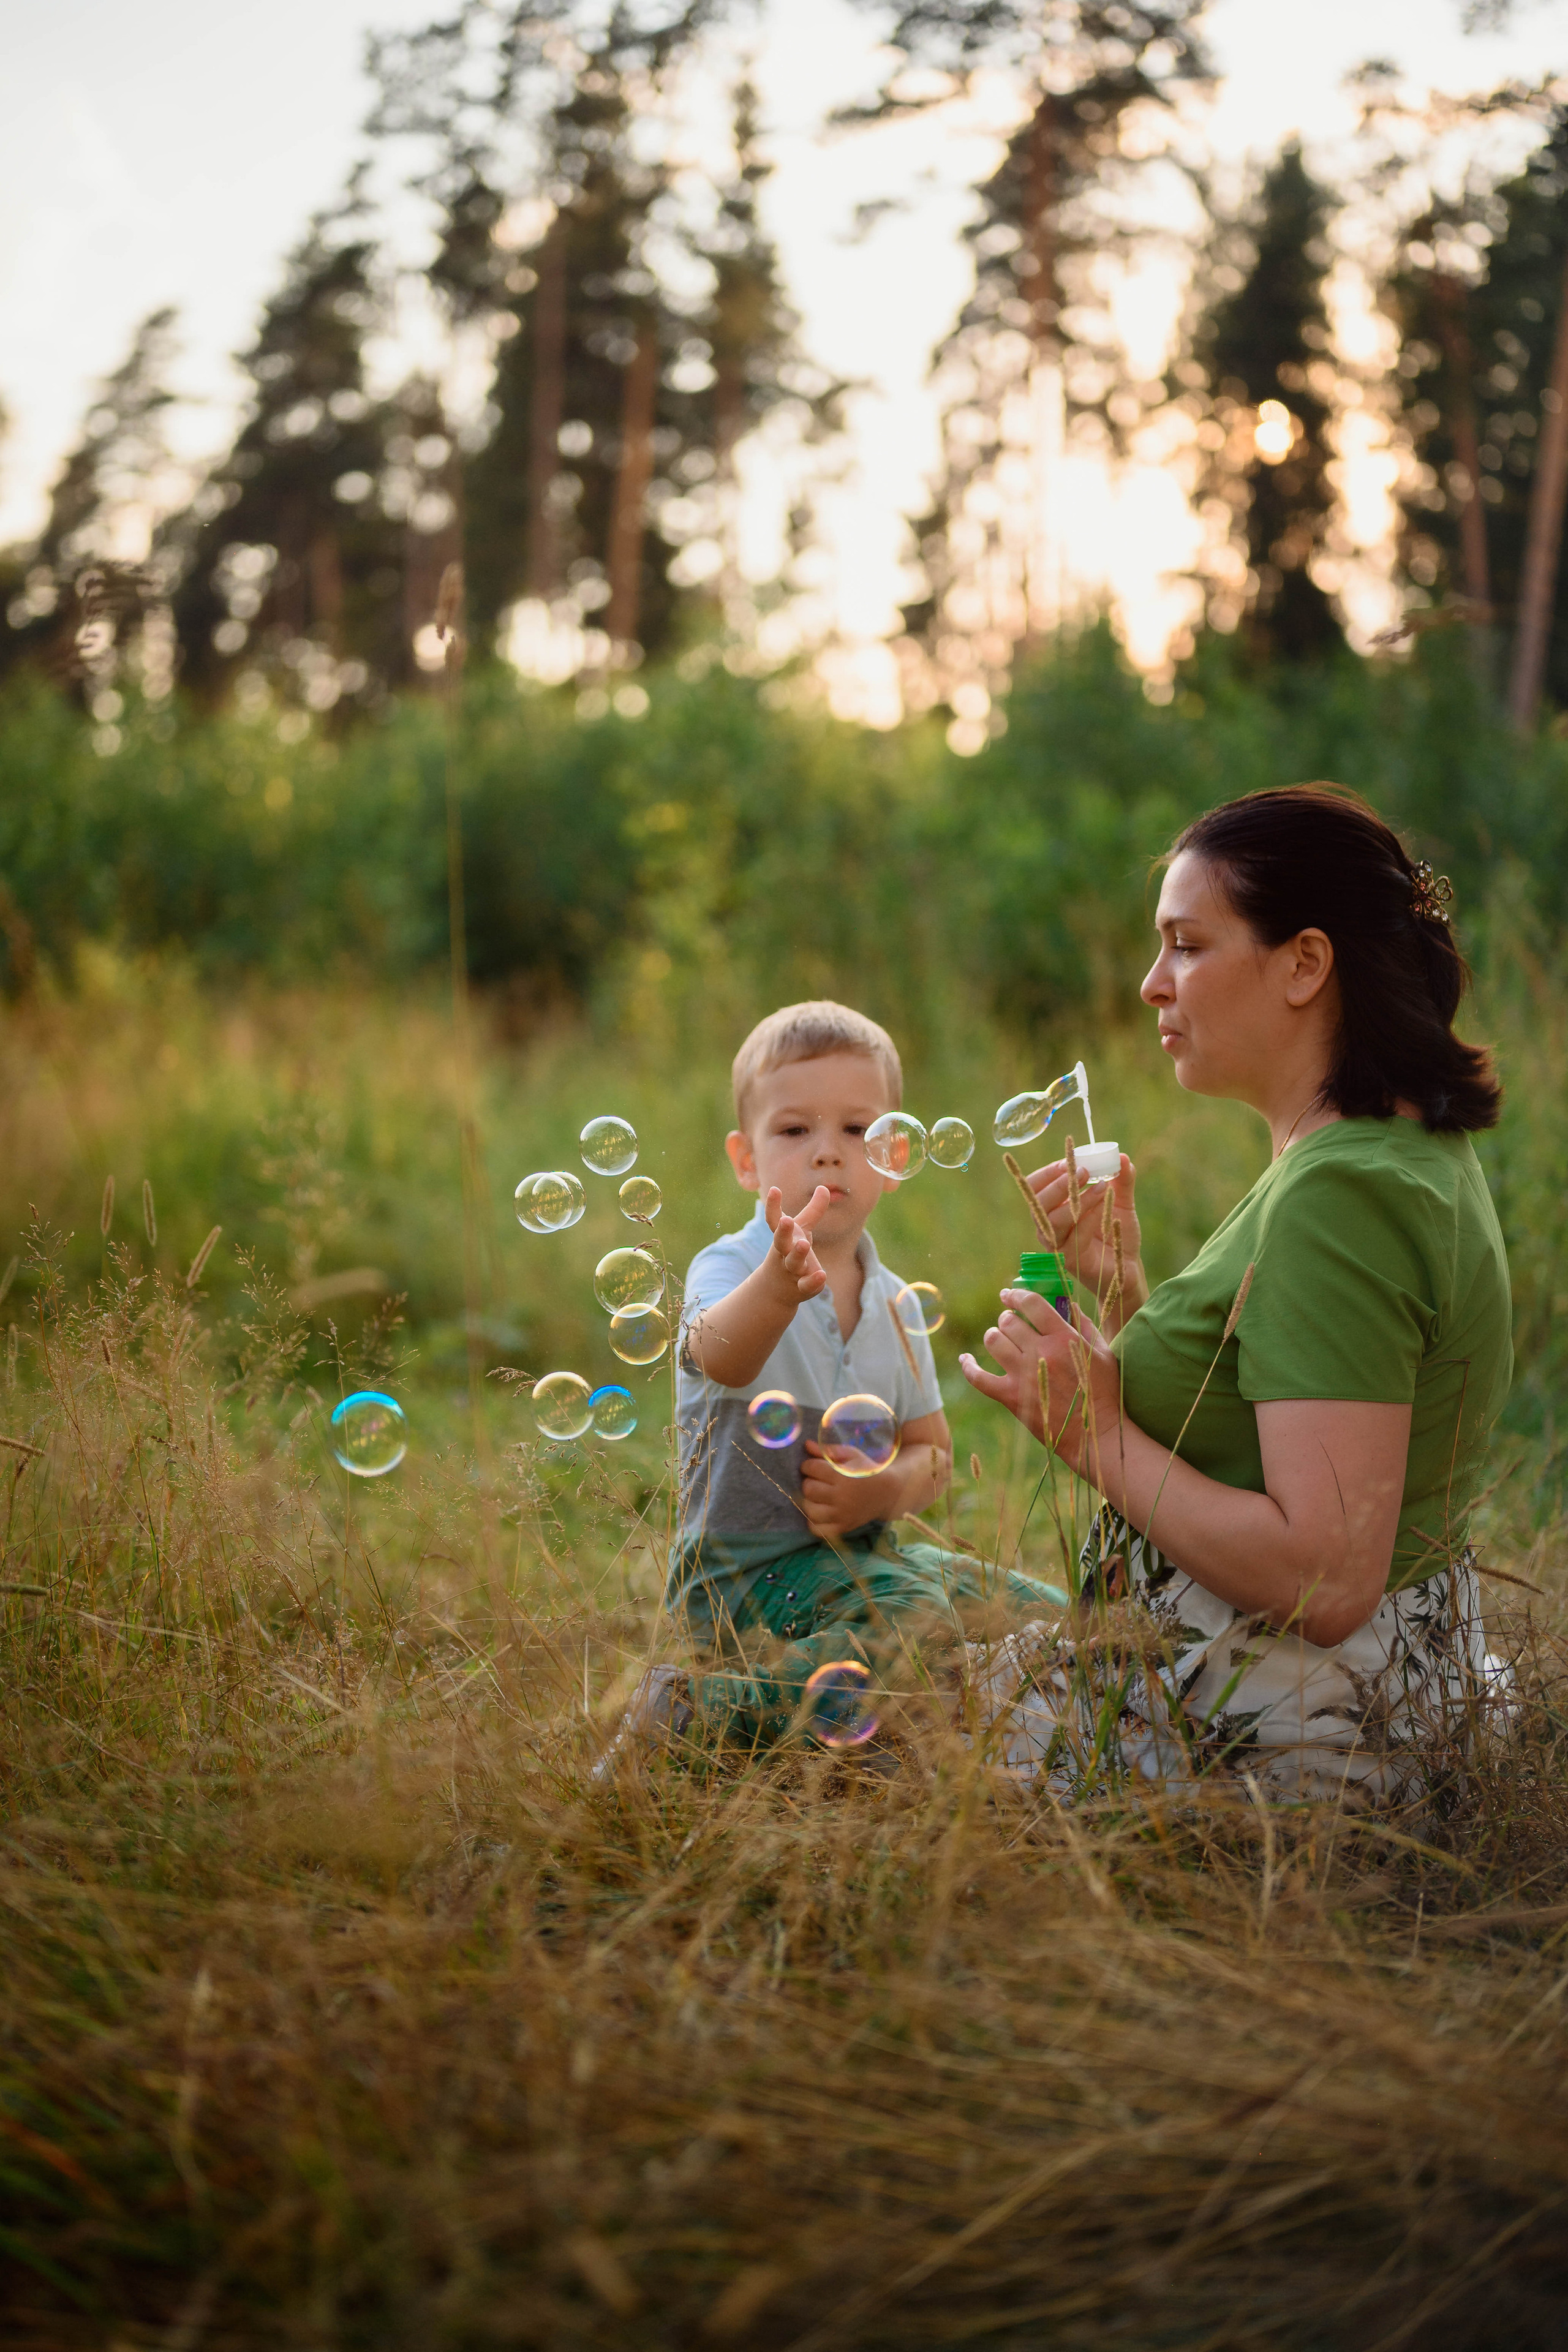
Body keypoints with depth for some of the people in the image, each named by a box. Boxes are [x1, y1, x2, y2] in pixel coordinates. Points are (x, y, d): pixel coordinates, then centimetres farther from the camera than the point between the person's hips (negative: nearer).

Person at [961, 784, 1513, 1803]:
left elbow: (1326, 1583, -30)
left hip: (1273, 1729, -10)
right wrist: (1120, 1284, 2)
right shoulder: (1409, 1148, 8)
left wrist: (1098, 1437, -21)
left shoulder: (1339, 1197, -24)